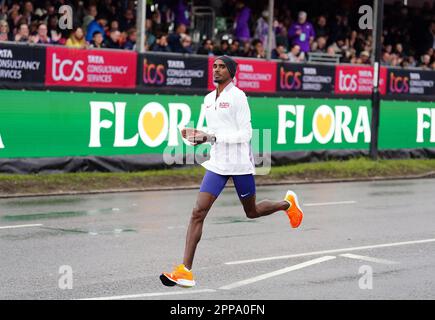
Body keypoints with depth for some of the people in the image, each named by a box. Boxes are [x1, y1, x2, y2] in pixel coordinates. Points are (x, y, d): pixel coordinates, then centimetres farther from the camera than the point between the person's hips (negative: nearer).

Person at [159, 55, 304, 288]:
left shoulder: (237, 96, -11)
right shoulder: (208, 99, 11)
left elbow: (245, 134, -16)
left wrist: (211, 137, -22)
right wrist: (199, 136, 0)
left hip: (240, 164, -5)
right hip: (217, 164, 5)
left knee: (251, 212, 12)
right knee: (198, 212, -10)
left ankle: (288, 204, 44)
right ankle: (185, 271, -13)